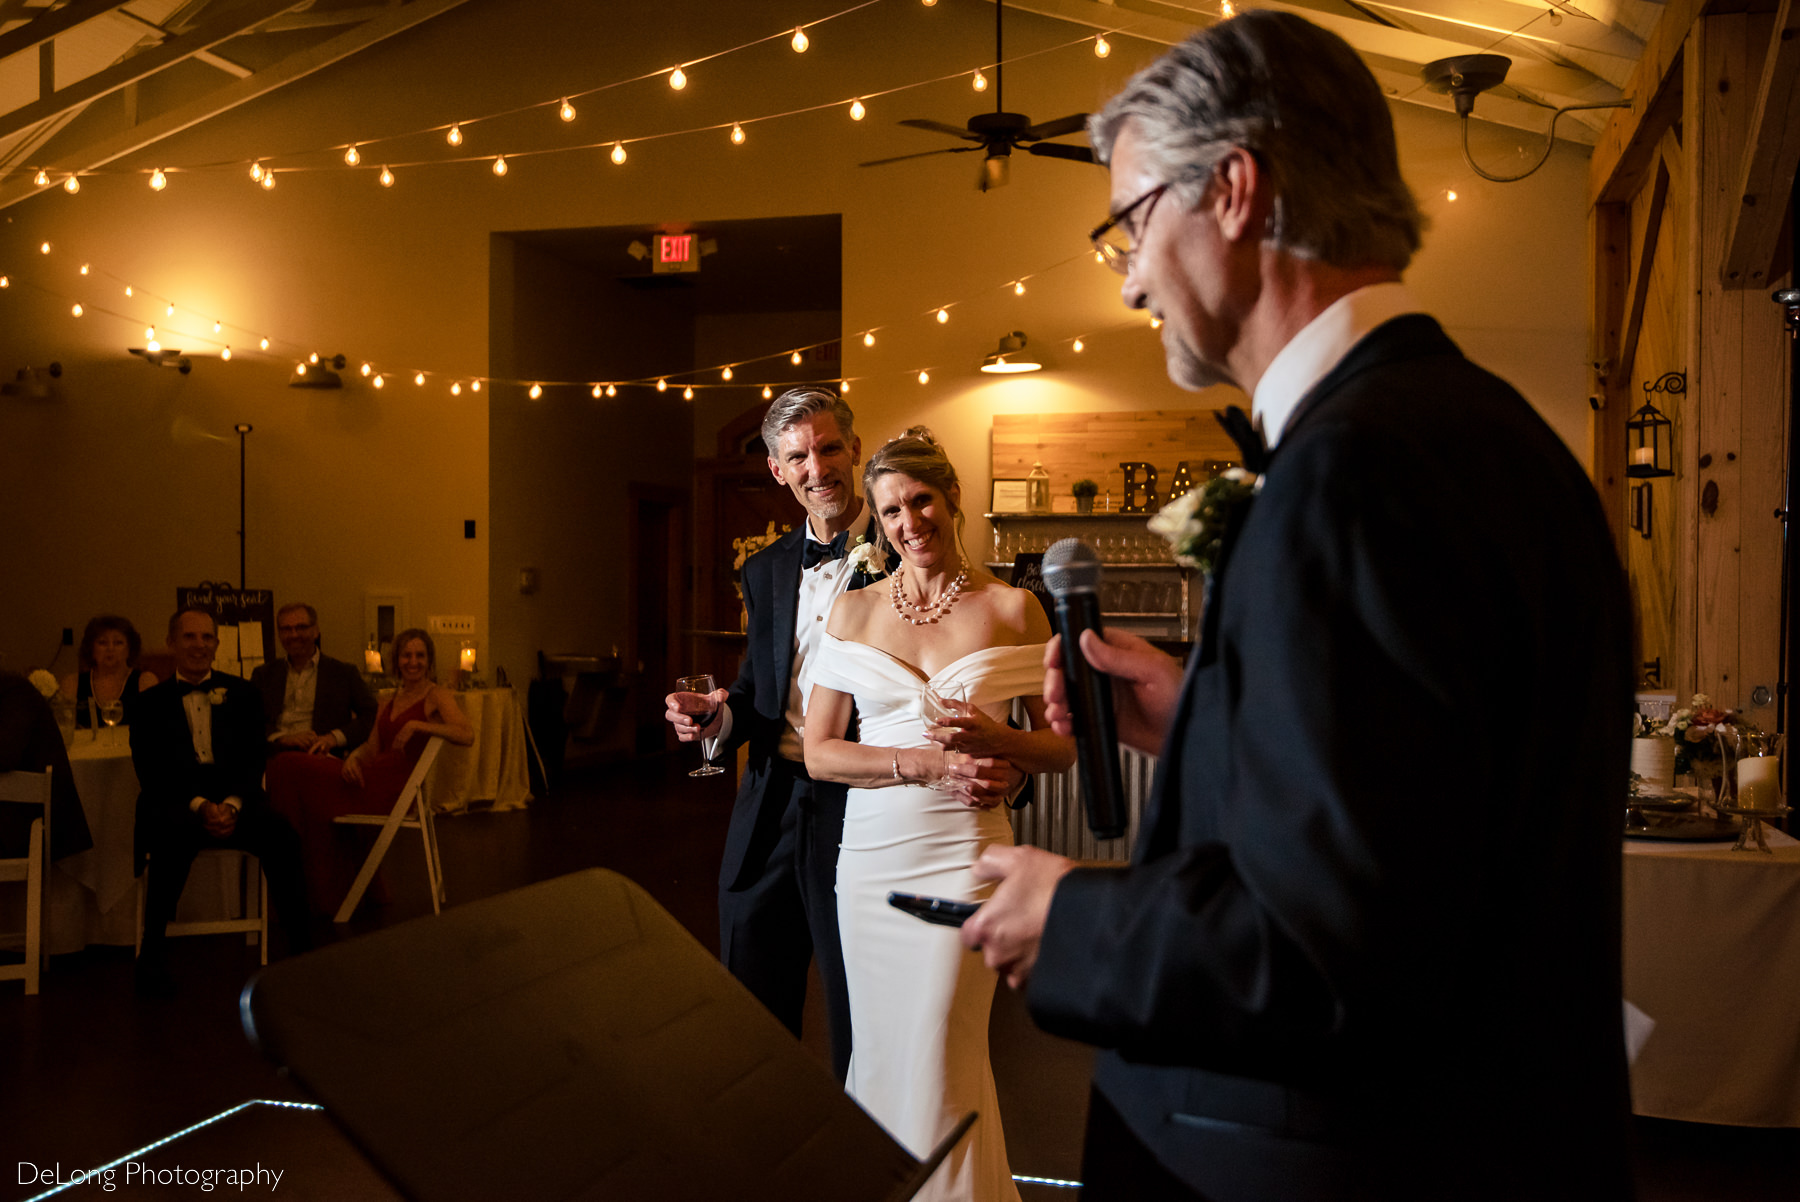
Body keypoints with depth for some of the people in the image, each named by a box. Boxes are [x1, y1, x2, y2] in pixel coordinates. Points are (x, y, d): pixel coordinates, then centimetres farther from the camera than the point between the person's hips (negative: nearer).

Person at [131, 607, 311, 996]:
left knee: (283, 837, -28)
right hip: (175, 804, -1)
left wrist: (231, 805, -15)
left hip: (234, 801, 1)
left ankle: (300, 947, -18)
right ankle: (153, 957, -20)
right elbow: (151, 773, -1)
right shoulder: (151, 703, 10)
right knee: (174, 838, -36)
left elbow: (253, 761, 5)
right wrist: (198, 805, -18)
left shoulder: (241, 694, 14)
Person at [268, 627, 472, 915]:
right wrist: (353, 757, -9)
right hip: (371, 777, 7)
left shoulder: (437, 696, 1)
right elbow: (372, 748, 13)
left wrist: (416, 725, -21)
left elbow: (467, 735, -16)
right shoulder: (388, 703, 24)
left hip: (394, 786, -7)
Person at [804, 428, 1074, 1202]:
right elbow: (818, 752, 2)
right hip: (870, 849, 2)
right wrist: (922, 763, -12)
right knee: (880, 1048, 11)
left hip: (963, 850, -2)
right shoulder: (853, 612, 5)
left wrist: (994, 740, -17)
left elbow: (1062, 746, 4)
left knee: (937, 1058, -3)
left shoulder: (1013, 608, 0)